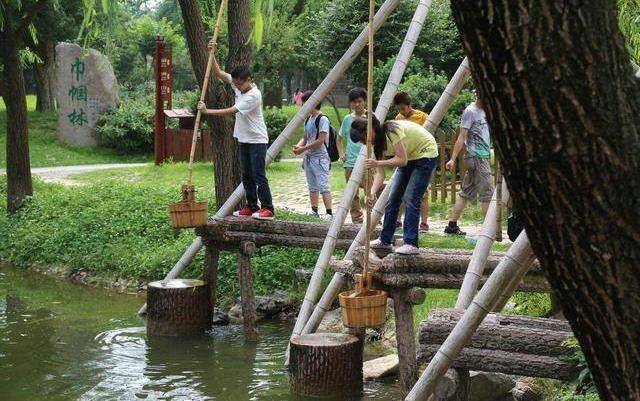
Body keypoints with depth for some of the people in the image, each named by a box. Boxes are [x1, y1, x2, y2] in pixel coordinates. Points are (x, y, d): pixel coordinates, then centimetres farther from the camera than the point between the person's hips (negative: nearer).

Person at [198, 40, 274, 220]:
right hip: (244, 139, 9)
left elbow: (230, 111, -25)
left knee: (258, 175, -10)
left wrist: (206, 111, -22)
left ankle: (267, 209, -7)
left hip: (257, 140, -9)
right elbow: (219, 73, 7)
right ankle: (252, 207, 18)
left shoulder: (254, 95, -23)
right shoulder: (239, 85, 3)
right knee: (247, 175, 12)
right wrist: (212, 54, -5)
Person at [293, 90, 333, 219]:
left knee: (323, 186, -12)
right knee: (312, 187, 12)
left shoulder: (322, 119, -12)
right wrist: (298, 146, -3)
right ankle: (314, 212, 19)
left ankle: (329, 213, -12)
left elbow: (320, 140, -17)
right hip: (308, 157, 9)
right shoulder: (308, 120, 14)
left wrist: (304, 149, -15)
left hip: (320, 157, -9)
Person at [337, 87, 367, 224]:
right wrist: (341, 153, 10)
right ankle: (357, 221, 14)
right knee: (352, 194, 6)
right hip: (350, 163, 4)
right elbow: (339, 138, 22)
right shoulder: (347, 119, 11)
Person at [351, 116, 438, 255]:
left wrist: (377, 163, -33)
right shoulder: (378, 142, -4)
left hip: (426, 153, -9)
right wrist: (372, 193, -23)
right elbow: (380, 173, -8)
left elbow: (402, 160, -30)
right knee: (393, 197, 6)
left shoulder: (391, 131, -29)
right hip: (410, 156, 9)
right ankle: (385, 240, 15)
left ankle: (411, 243, -13)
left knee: (411, 198, -16)